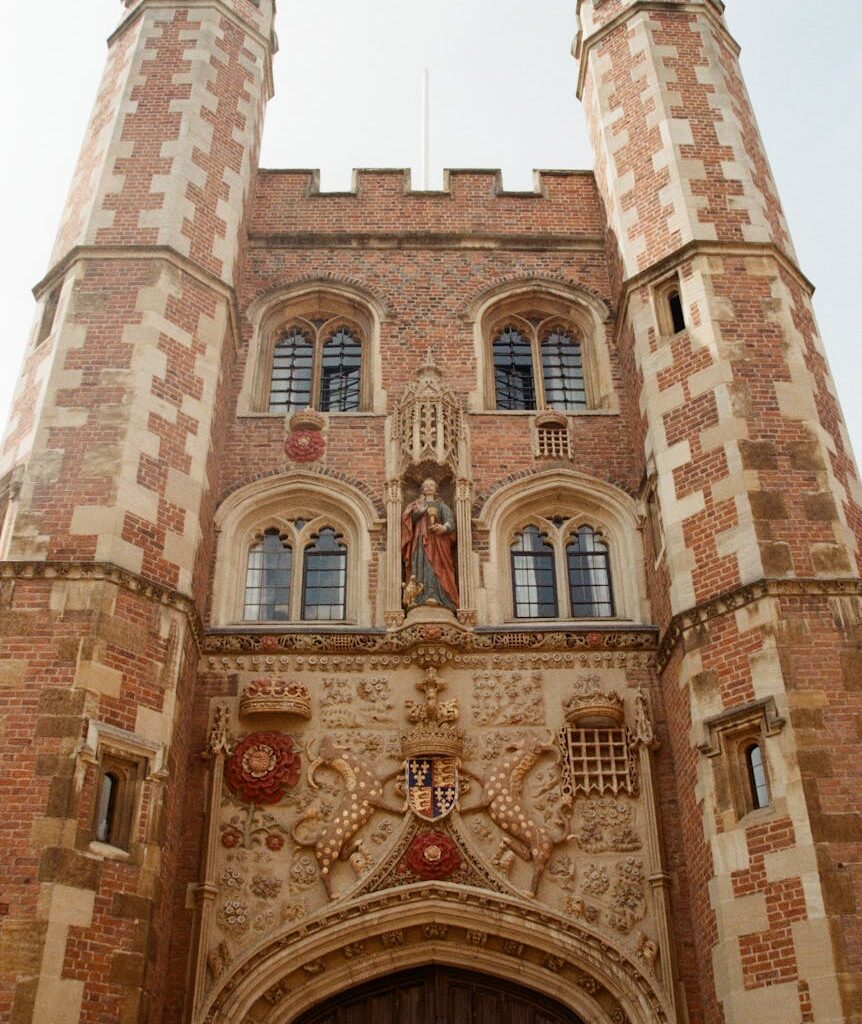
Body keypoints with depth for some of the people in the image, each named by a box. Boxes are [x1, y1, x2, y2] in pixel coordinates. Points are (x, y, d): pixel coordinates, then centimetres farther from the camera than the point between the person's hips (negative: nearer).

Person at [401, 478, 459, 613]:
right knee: (422, 566, -18)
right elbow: (407, 521, 9)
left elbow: (450, 521, 4)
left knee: (437, 568, -18)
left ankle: (436, 598, -31)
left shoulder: (442, 506, 21)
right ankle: (421, 597, -31)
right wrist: (418, 512, -11)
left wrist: (444, 528, -20)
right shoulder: (415, 505, 25)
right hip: (420, 541, 0)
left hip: (438, 542, 0)